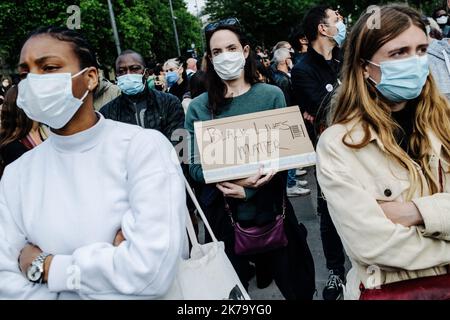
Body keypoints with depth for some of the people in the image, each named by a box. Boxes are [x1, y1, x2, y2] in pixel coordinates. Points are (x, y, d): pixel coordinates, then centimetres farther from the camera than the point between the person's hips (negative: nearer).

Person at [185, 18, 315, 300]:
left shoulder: (272, 95, -2)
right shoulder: (199, 107, -2)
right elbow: (195, 165, -5)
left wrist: (249, 188, -18)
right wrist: (224, 179, -25)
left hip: (270, 207, 1)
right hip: (222, 212, 0)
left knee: (296, 283, 16)